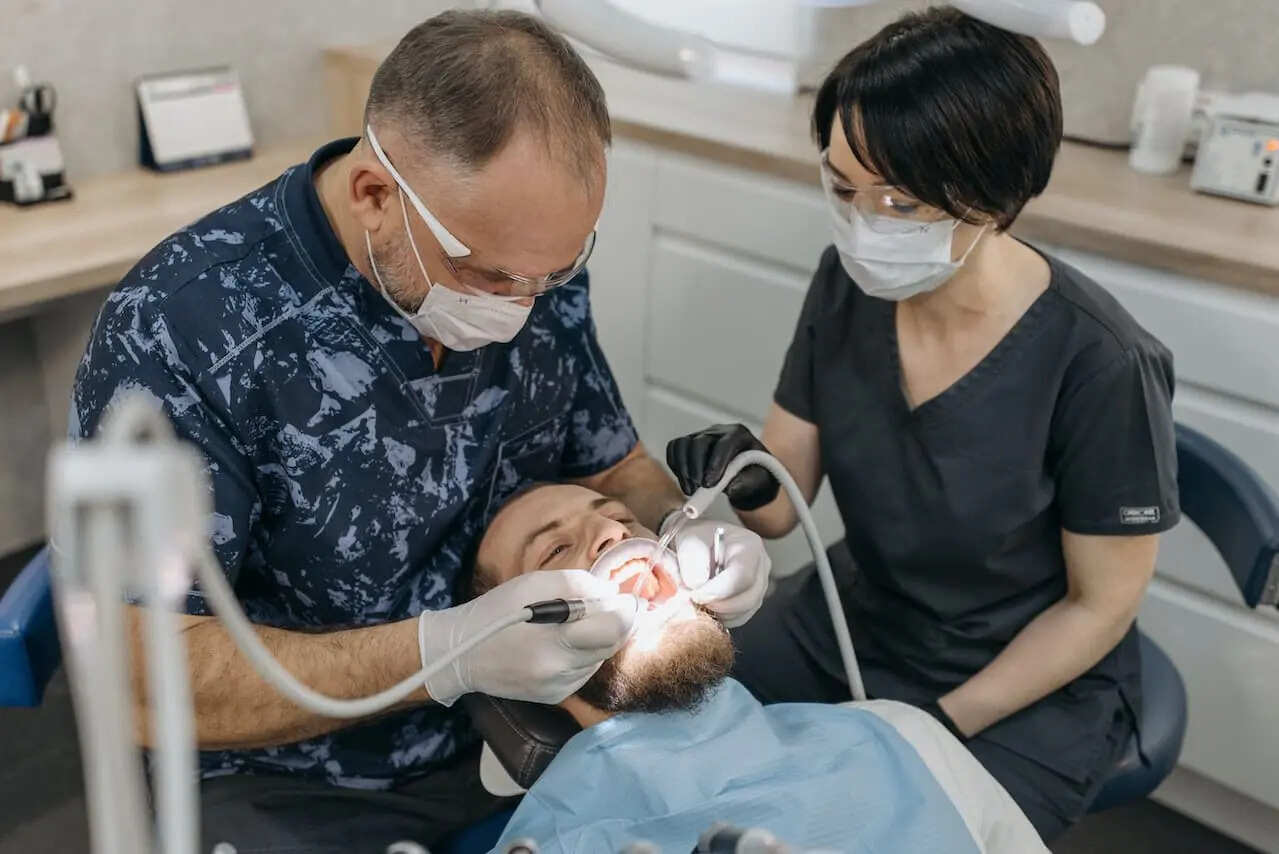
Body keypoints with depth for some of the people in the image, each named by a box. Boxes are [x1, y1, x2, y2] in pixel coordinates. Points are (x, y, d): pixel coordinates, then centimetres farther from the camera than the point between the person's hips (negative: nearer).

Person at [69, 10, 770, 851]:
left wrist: (689, 535, -15)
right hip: (296, 783, -3)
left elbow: (614, 467, 5)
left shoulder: (531, 264, -9)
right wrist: (446, 652, -31)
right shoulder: (178, 329, -23)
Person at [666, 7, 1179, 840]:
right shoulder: (850, 283, -12)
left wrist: (936, 727, -15)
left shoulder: (1098, 364, -26)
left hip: (1034, 693, -4)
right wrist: (742, 480, -28)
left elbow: (1101, 605, -13)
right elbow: (784, 503, -6)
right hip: (844, 625, 5)